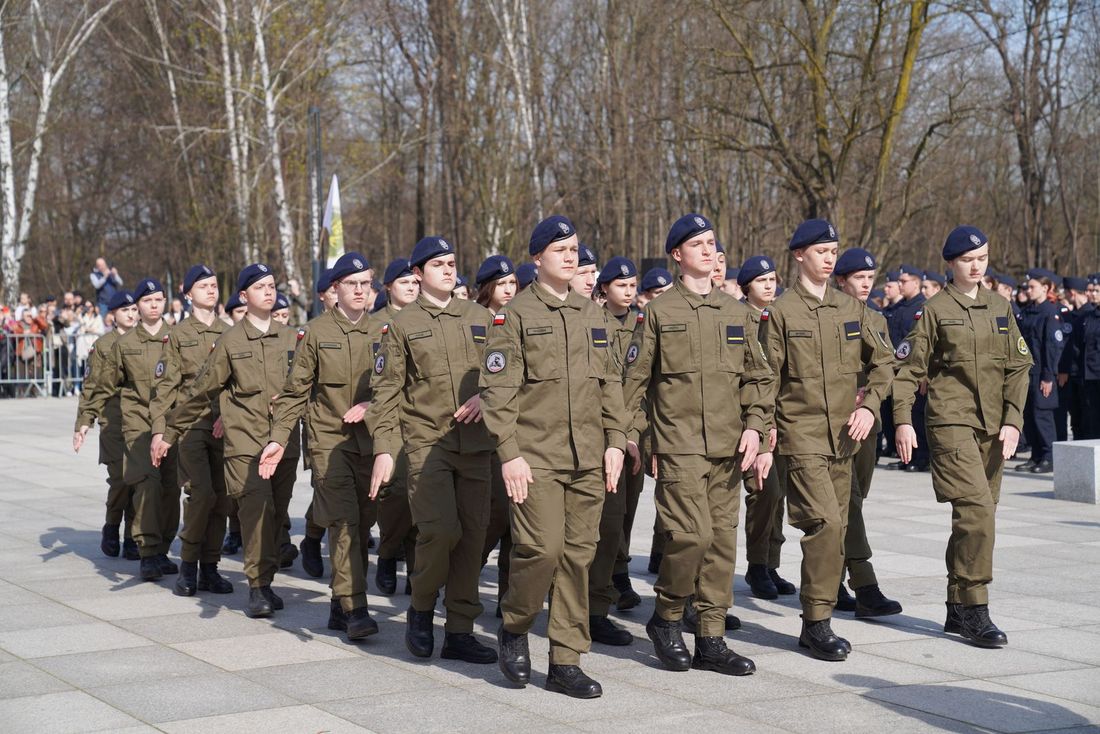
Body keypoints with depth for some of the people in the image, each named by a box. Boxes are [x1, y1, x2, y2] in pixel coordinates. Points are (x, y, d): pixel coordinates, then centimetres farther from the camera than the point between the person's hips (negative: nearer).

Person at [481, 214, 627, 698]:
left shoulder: (592, 315, 14)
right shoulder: (516, 315, -2)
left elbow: (610, 382, 17)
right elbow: (498, 389, -6)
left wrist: (615, 439, 7)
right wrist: (508, 452, -12)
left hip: (588, 458, 5)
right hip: (536, 456, -5)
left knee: (579, 554, 4)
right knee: (542, 548, -14)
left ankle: (565, 662, 12)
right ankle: (514, 627, 13)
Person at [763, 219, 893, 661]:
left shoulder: (851, 309, 11)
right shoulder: (781, 311, -4)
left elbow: (883, 362, 13)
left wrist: (869, 406, -2)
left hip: (843, 437, 6)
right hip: (801, 435, -6)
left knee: (835, 530, 8)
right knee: (825, 524, -16)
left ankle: (815, 623, 18)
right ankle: (818, 622, -8)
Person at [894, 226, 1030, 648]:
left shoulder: (1001, 310, 13)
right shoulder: (934, 311, 0)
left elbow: (1018, 368, 11)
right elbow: (908, 369, -2)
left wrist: (1013, 420, -1)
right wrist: (903, 421, -11)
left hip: (993, 428, 5)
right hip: (952, 423, -5)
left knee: (974, 518, 9)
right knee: (977, 512, -17)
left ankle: (957, 610, 18)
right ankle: (975, 610, -11)